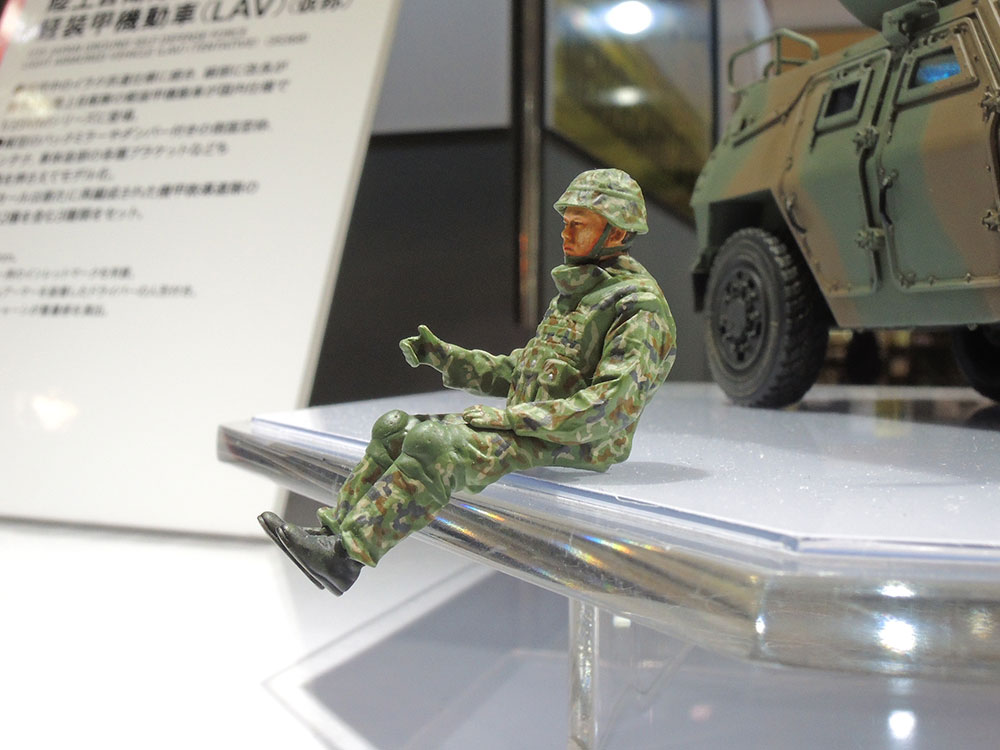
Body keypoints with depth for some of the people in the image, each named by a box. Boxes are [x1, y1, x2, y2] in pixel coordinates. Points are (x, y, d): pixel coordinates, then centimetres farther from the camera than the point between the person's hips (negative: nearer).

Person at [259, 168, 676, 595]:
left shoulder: (641, 308, -10)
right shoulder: (572, 295, 20)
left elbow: (613, 407, -22)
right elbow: (516, 373, 22)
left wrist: (510, 417, -23)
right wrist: (442, 355, 9)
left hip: (573, 446, -9)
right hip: (526, 427, 9)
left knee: (434, 447, -29)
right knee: (395, 429, 1)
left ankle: (345, 556, -25)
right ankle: (334, 530, 1)